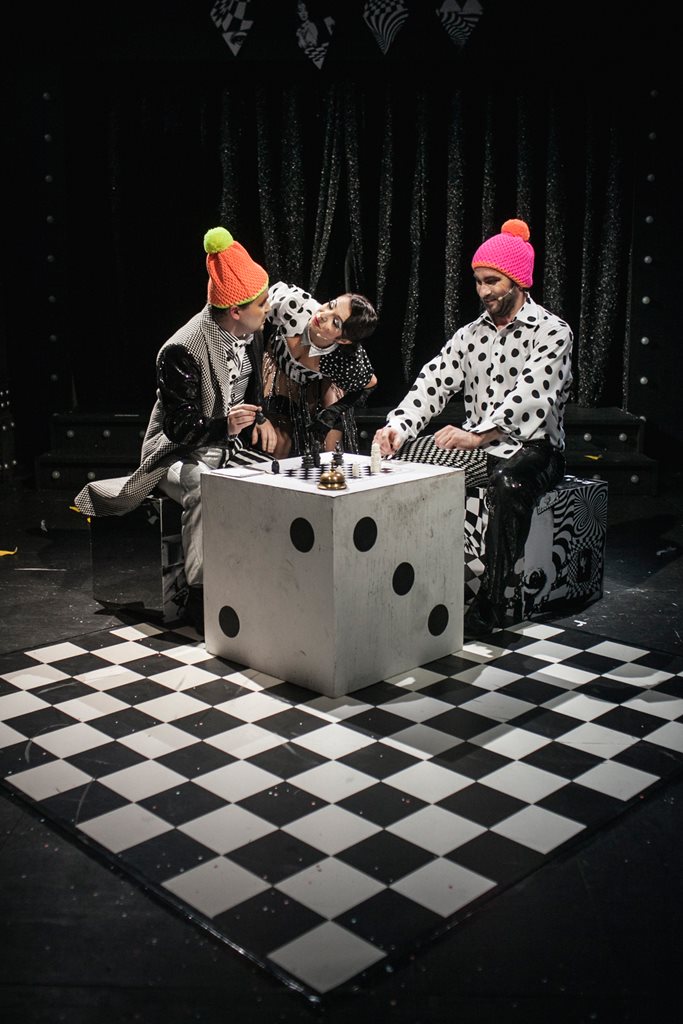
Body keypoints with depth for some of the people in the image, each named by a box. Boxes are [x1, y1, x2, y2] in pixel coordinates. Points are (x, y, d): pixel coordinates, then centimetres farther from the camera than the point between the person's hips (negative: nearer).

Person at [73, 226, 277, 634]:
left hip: (232, 445, 7)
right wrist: (224, 426, -40)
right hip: (183, 453, -6)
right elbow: (181, 428, -21)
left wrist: (262, 418, 0)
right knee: (206, 490, -38)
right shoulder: (182, 351, -23)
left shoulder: (251, 333, 1)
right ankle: (200, 595, -28)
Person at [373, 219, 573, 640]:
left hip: (531, 450, -6)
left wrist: (477, 435, -36)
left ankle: (490, 606, -34)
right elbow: (433, 383, 1)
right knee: (402, 455, -15)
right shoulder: (470, 334, 13)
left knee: (508, 478, -40)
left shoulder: (551, 331, -6)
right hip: (476, 448, 6)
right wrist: (399, 427, -19)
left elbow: (530, 396, -21)